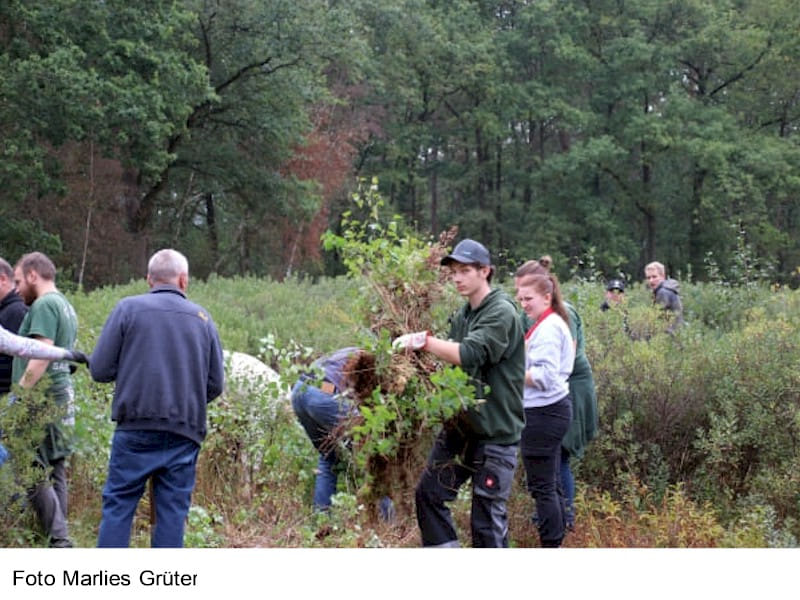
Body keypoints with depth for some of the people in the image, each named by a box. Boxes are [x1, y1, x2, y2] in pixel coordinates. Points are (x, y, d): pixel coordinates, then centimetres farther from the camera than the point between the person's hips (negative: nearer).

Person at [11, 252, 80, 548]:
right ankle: (59, 539, 12)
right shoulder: (66, 306, 20)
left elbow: (41, 357, -20)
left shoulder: (44, 305, -11)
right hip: (63, 401, 10)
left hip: (42, 401, -10)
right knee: (55, 474, 10)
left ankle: (58, 540, -11)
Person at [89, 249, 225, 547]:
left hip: (137, 429, -2)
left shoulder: (128, 308, 0)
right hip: (186, 432, 2)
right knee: (173, 512, 7)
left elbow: (100, 370, -3)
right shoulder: (202, 318, 8)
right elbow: (216, 384, 8)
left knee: (118, 506, 4)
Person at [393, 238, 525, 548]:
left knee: (487, 517, -3)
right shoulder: (461, 315, 11)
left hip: (495, 430, -8)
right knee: (429, 493, 10)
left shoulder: (502, 313, -14)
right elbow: (452, 360, 11)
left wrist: (424, 341, -25)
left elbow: (470, 354, -27)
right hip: (460, 423, 8)